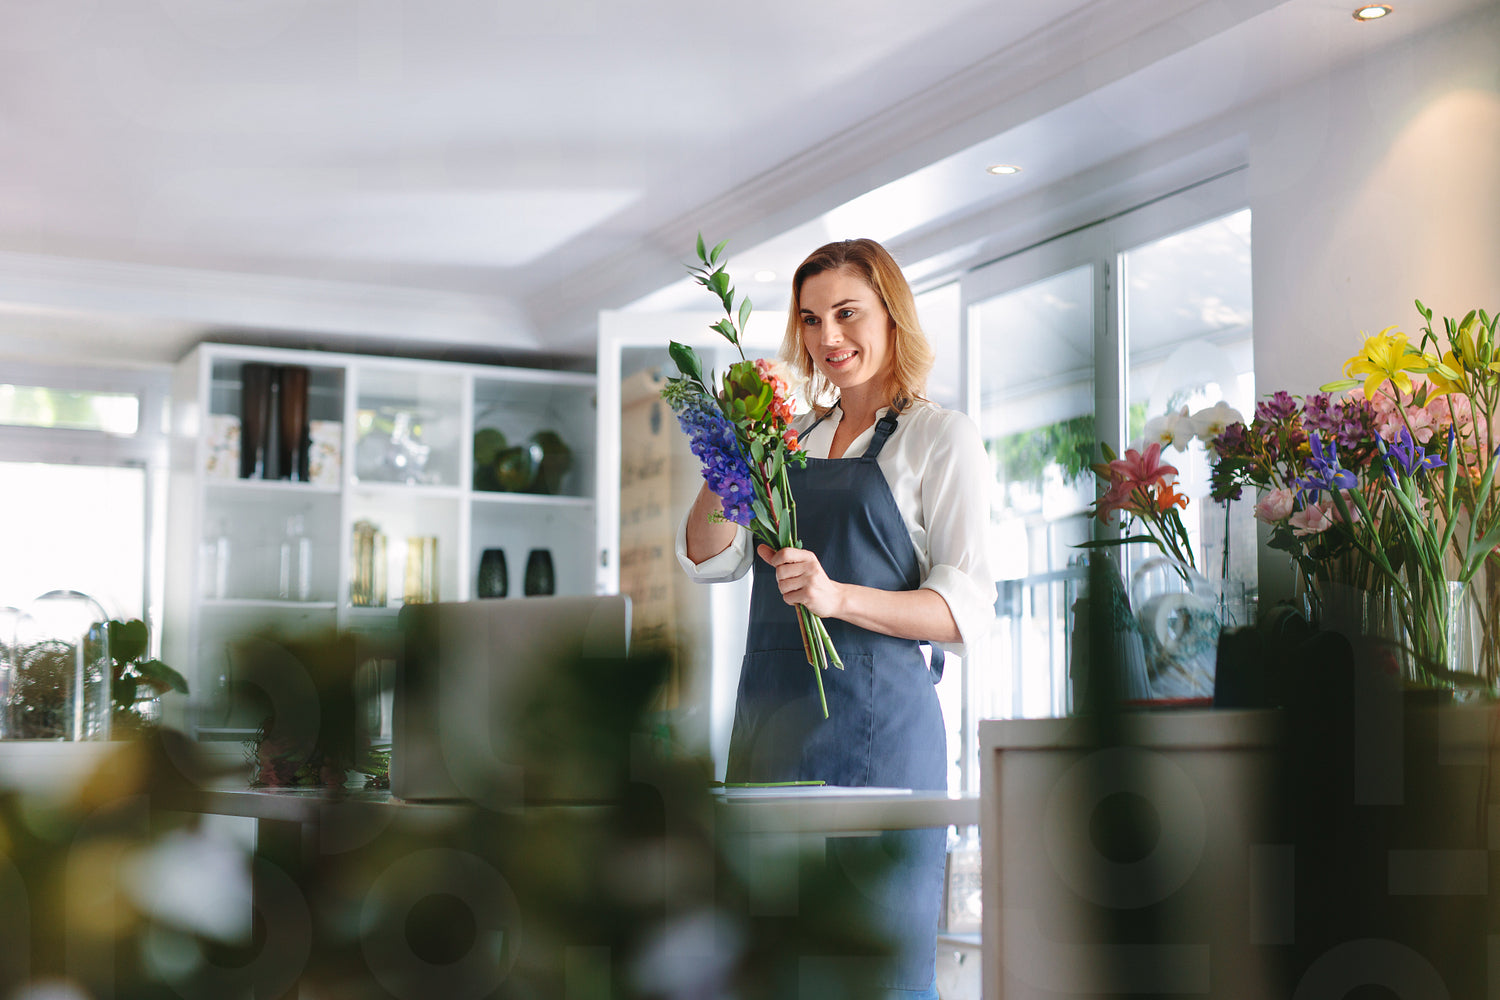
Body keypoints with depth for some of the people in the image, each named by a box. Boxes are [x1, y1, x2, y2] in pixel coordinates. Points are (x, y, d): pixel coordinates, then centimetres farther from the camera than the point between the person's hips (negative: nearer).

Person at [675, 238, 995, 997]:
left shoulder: (939, 436, 2)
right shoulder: (793, 437, 18)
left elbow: (968, 608, -7)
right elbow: (707, 560, 12)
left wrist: (840, 596, -21)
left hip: (875, 721, -5)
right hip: (769, 721, 5)